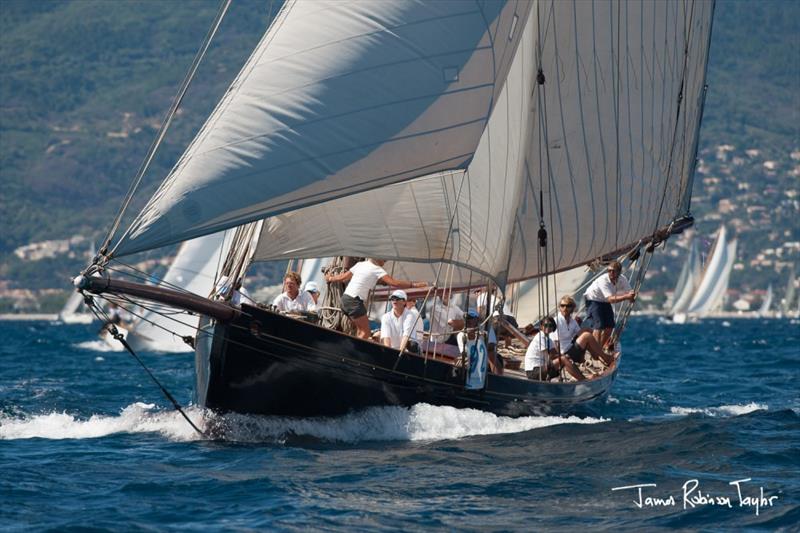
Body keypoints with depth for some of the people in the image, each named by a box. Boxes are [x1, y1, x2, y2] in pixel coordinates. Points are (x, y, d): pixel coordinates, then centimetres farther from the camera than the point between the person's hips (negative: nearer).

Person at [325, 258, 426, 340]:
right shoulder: (377, 269, -6)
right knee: (365, 333, -8)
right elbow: (394, 283, -16)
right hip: (355, 301, -9)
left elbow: (343, 277, 24)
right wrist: (414, 284, -16)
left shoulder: (360, 264, 16)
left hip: (345, 297, 9)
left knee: (360, 330, 16)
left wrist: (331, 278, 44)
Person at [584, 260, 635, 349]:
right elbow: (611, 299, -44)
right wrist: (626, 296, -55)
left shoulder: (622, 280, -16)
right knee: (599, 325, -19)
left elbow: (630, 294, -17)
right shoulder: (603, 280, -35)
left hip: (605, 302, 7)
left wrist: (631, 297, -42)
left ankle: (601, 348, 22)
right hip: (593, 300, -7)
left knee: (609, 326, 5)